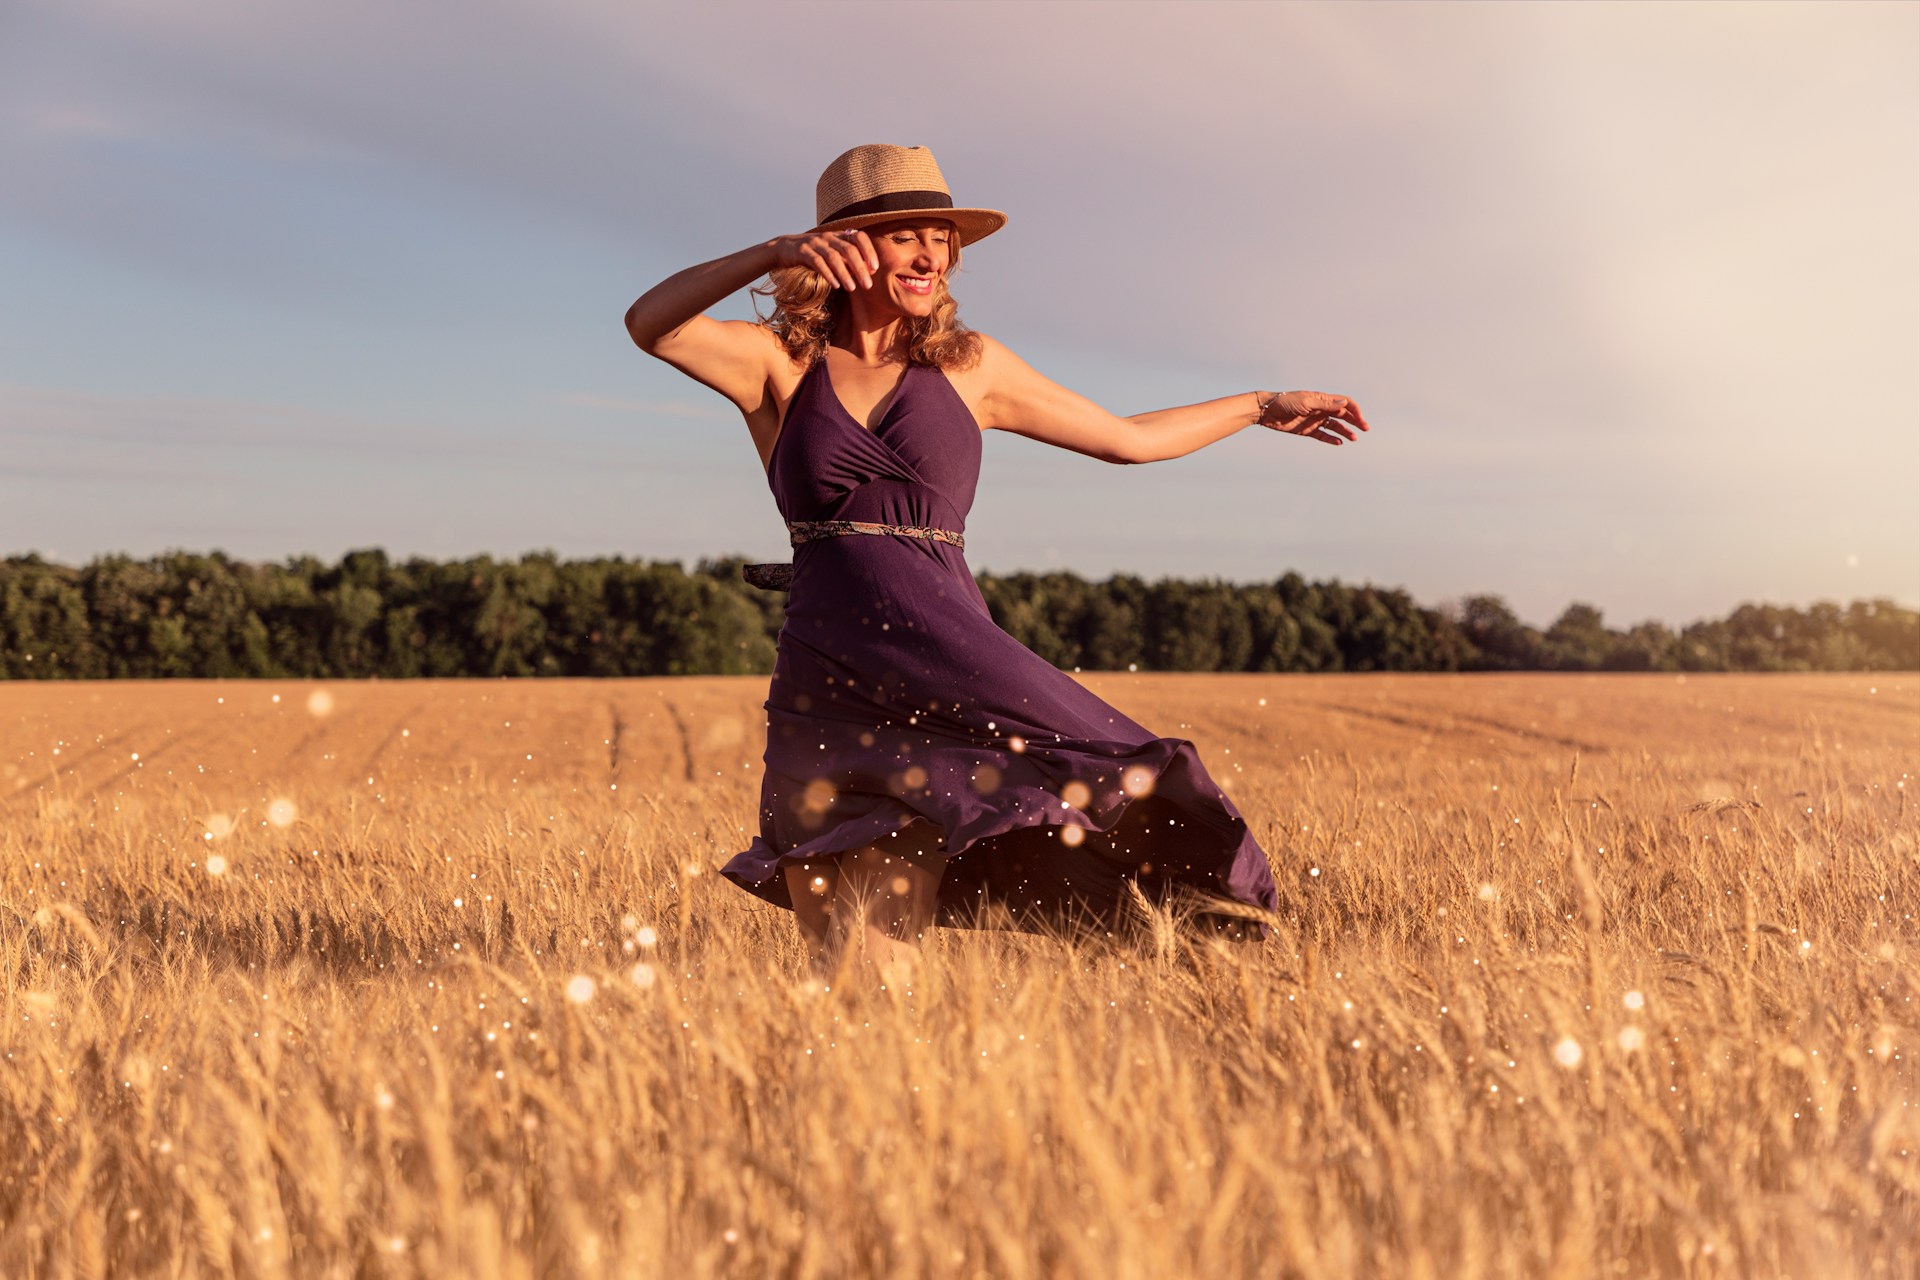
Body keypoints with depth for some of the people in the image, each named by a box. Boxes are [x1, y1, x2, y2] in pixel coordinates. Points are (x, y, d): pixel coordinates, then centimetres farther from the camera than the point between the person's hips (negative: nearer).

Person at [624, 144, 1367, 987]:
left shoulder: (967, 365, 13)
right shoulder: (778, 362, 6)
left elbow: (1129, 438, 24)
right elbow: (650, 325, -14)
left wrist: (1263, 407, 30)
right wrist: (774, 253, -26)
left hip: (951, 656, 1)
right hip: (827, 675, -1)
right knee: (851, 968, -1)